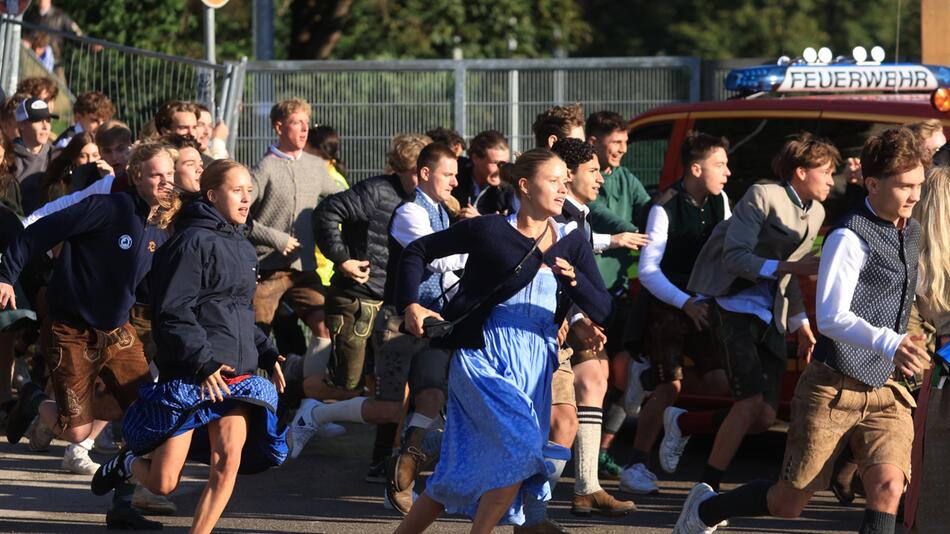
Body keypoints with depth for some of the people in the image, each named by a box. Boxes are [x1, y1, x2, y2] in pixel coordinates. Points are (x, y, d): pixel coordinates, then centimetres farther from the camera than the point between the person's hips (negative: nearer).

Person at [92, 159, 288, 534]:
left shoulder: (242, 247, 17)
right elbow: (173, 312, -17)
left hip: (236, 376, 7)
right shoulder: (193, 242, -11)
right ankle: (127, 463, 33)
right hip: (188, 378, -7)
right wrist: (204, 362, -22)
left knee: (228, 462, -12)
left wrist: (267, 354, 16)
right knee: (162, 484, -1)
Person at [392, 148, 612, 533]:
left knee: (464, 468, 7)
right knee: (520, 445, -23)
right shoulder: (490, 231, -6)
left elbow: (602, 310, -1)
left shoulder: (572, 245, 6)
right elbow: (417, 251, 2)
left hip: (537, 363, 5)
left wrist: (573, 278, -19)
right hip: (484, 354, -5)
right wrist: (410, 306, -8)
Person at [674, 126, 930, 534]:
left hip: (885, 393, 6)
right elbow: (831, 317, -26)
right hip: (833, 389, -6)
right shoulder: (849, 238, -16)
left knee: (888, 487, -18)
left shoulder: (910, 232, 10)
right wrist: (888, 343, -40)